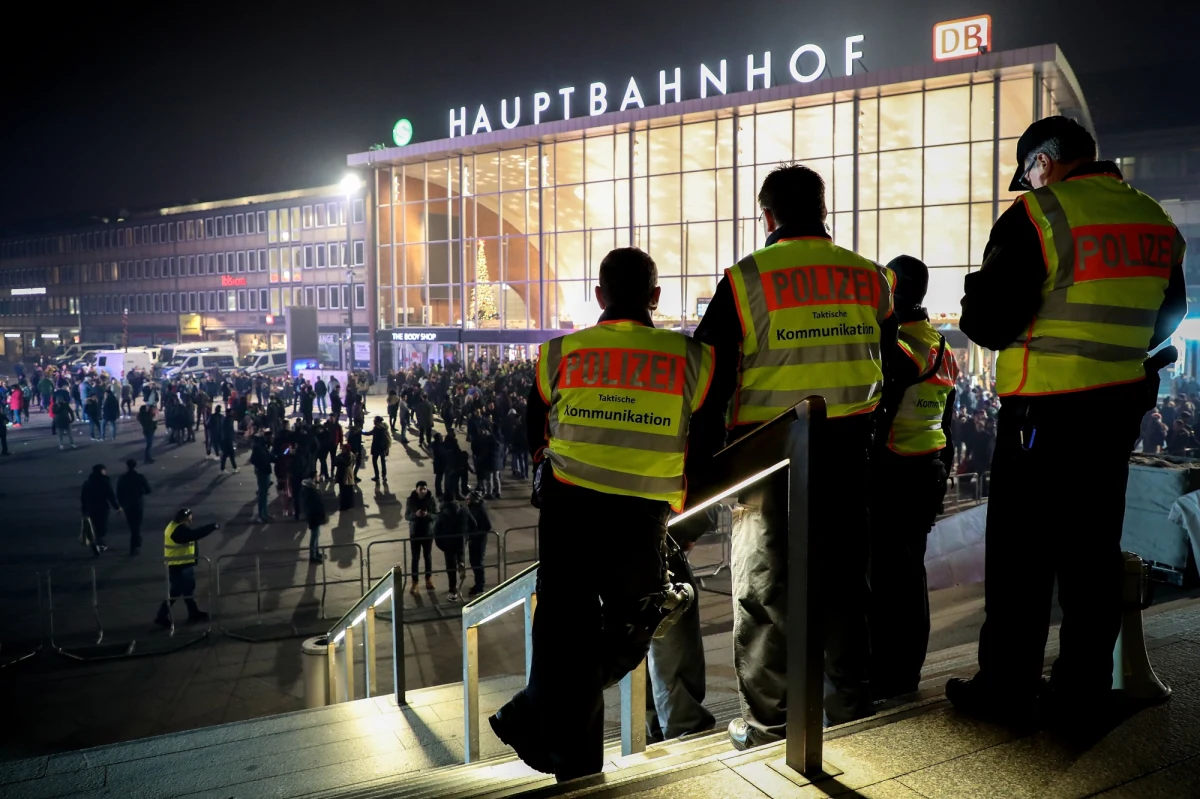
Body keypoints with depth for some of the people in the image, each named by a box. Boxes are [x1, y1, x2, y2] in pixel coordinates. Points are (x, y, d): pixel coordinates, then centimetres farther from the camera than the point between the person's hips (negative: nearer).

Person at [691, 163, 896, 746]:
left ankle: (765, 728, 16)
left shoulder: (747, 278, -9)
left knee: (764, 588, 7)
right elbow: (885, 364, 14)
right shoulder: (870, 277, 5)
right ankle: (851, 710, 29)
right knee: (844, 579, 17)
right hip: (849, 452, 4)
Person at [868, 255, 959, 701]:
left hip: (892, 474, -9)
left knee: (886, 573, -3)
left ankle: (887, 678, 4)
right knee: (911, 570, 15)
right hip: (930, 471, 9)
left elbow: (876, 421, -19)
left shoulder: (894, 349, -16)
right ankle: (908, 670, 25)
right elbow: (946, 421, 17)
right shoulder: (943, 349, 12)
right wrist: (941, 470, 24)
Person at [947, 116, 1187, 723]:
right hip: (1121, 411, 7)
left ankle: (1007, 689, 12)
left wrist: (989, 325, 4)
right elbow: (1166, 317, 21)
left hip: (1043, 411, -7)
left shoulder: (1037, 215, -13)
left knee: (1021, 554, 3)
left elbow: (986, 321, -17)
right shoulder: (1155, 221, 9)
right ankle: (1083, 691, 24)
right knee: (1093, 551, 14)